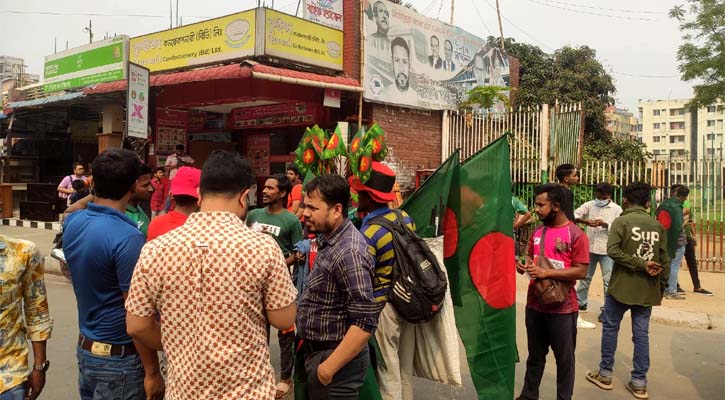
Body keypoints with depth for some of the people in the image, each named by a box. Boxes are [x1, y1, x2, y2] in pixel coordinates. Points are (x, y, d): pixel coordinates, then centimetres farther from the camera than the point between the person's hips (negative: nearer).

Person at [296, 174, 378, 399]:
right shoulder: (330, 239, 5)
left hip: (336, 358, -9)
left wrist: (329, 367, -22)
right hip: (317, 352, 9)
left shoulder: (348, 252, -25)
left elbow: (365, 323, -28)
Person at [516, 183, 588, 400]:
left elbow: (581, 271, -17)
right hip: (534, 304, 6)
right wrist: (526, 265, -4)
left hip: (562, 308, -6)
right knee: (535, 355, 20)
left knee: (564, 358, 10)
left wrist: (547, 272, -23)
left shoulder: (576, 235, -14)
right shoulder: (538, 232, 5)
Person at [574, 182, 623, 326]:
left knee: (609, 281, 0)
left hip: (607, 250, -3)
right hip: (590, 248, 3)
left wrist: (605, 225, -25)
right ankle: (580, 303, 33)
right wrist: (584, 221, -27)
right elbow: (574, 214, -8)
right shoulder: (589, 205, 2)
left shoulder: (616, 209, -4)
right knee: (585, 277, 17)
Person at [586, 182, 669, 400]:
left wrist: (641, 264, -16)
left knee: (610, 328, 10)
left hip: (622, 286, -4)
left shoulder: (621, 221, -7)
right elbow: (664, 260, 7)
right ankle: (639, 382, 12)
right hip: (648, 289, 4)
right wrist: (661, 286, 13)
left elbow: (613, 250, -20)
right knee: (641, 334, 8)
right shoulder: (658, 226, 6)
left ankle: (605, 374, 17)